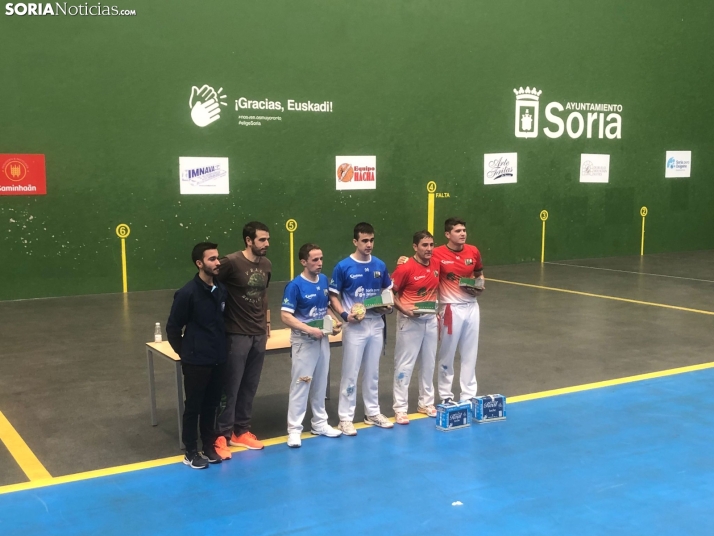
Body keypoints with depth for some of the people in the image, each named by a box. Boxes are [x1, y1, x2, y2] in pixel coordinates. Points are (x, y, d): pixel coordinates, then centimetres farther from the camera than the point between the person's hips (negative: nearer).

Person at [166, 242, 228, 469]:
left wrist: (222, 346, 12)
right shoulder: (187, 293, -15)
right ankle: (191, 452, 20)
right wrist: (184, 352, 1)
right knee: (193, 406, 8)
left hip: (218, 360, 5)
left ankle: (209, 446, 30)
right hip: (196, 361, -5)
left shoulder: (222, 290, 1)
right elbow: (172, 327, -7)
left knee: (211, 405, 16)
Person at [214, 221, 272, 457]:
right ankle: (222, 435, 11)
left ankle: (241, 431, 25)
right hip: (236, 334, -6)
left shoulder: (266, 265, 7)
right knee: (231, 386, 0)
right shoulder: (231, 262, -14)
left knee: (250, 386, 12)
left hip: (259, 334, 6)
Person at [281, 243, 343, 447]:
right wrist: (310, 330, -25)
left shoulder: (324, 280, 3)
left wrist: (334, 323, -2)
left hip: (323, 338, 7)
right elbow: (285, 316, -20)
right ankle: (294, 429, 5)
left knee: (320, 383, 15)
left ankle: (319, 423, 28)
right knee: (300, 384, -3)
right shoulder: (295, 285, -16)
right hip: (303, 340, -6)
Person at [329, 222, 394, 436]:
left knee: (372, 371, 15)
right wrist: (344, 314, -20)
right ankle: (346, 418, 9)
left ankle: (373, 412, 28)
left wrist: (389, 305, -5)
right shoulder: (343, 267, -9)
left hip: (376, 324, 4)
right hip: (355, 325, -4)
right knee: (350, 373, 0)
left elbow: (388, 290, 15)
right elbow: (333, 296, -6)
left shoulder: (380, 266, 3)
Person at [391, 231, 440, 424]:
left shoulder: (435, 266, 4)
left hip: (430, 320, 6)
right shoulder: (405, 268, -16)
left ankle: (426, 403, 28)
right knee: (405, 364, 0)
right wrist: (403, 308, -24)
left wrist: (437, 312, 12)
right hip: (410, 321, -6)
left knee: (429, 362, 15)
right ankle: (400, 408, 7)